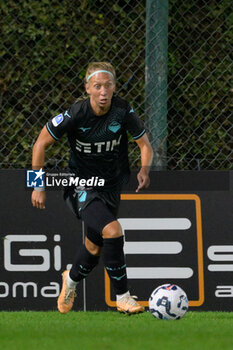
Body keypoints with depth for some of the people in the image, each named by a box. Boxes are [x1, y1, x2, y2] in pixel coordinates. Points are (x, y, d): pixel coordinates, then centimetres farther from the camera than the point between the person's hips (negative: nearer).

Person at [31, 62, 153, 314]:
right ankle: (122, 297, -16)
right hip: (81, 187, -4)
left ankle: (72, 279, 48)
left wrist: (144, 170, -21)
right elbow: (41, 143, -9)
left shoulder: (123, 111, -13)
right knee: (112, 230, -26)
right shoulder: (76, 114, -20)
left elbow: (144, 144, 0)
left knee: (96, 248, 14)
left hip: (111, 188, 4)